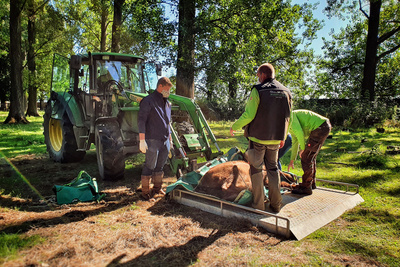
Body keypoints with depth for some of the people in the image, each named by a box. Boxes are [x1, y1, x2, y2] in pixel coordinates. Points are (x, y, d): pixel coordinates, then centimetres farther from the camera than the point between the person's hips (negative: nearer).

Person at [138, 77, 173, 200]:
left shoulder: (167, 103, 15)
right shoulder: (148, 101, -9)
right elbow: (141, 120, -14)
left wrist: (170, 139, 23)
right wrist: (142, 140, -20)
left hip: (165, 141, 7)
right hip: (153, 140, -7)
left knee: (160, 166, 16)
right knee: (150, 166, -1)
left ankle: (158, 188, 30)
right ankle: (145, 191, 10)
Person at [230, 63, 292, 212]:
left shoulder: (258, 90, -11)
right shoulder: (286, 92, 7)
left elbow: (248, 115, -16)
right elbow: (287, 118, 11)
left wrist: (234, 127, 0)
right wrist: (282, 137, 22)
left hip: (258, 138, -5)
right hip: (275, 139, 5)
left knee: (256, 170, 6)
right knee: (273, 169, 17)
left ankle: (258, 205, 10)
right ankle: (275, 204, 22)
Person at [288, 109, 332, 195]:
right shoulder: (290, 125, 21)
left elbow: (299, 132, -20)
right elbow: (295, 142, 27)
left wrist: (302, 148, -8)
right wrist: (292, 161, 30)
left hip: (320, 127, -10)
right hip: (325, 127, 10)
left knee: (306, 157, -7)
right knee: (310, 156, 18)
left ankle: (306, 187, -1)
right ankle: (311, 183, 28)